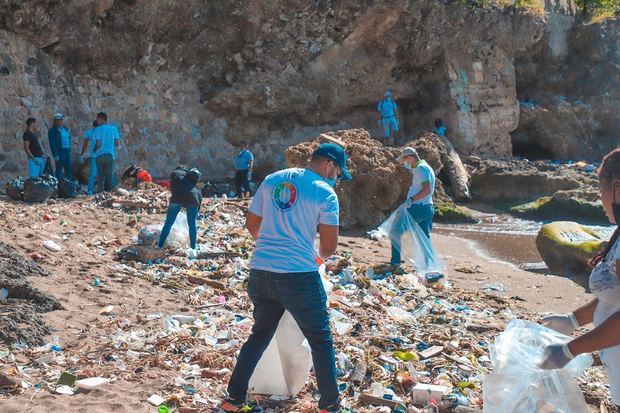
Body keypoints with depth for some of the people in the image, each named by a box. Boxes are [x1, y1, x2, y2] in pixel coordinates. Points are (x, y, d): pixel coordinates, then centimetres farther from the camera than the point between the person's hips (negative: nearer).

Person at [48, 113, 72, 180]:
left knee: (69, 169, 11)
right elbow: (52, 144, -11)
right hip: (60, 152, -7)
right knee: (59, 170, -3)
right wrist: (55, 155, -17)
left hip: (67, 151, 7)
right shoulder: (52, 131, -7)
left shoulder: (65, 128, 13)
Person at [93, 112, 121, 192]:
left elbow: (98, 144, -12)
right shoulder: (113, 128, 2)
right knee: (110, 175, 7)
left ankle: (100, 191, 6)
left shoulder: (97, 129, -8)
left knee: (100, 175, 7)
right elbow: (117, 143, 1)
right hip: (110, 154, 2)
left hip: (100, 155, -2)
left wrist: (95, 150, 6)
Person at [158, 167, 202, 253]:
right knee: (192, 224, 15)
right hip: (192, 199, 2)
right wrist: (197, 210, 27)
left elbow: (172, 188, 16)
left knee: (168, 224, 6)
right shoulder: (192, 178, 32)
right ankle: (193, 248, 18)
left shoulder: (174, 173, 25)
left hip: (177, 198, -2)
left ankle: (160, 246, 8)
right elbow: (198, 192, 24)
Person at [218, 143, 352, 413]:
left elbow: (251, 224, 15)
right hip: (298, 275, -5)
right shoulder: (325, 193, -6)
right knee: (321, 340, 12)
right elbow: (329, 246, -6)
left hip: (260, 272, 6)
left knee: (259, 335, 21)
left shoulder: (272, 180, 10)